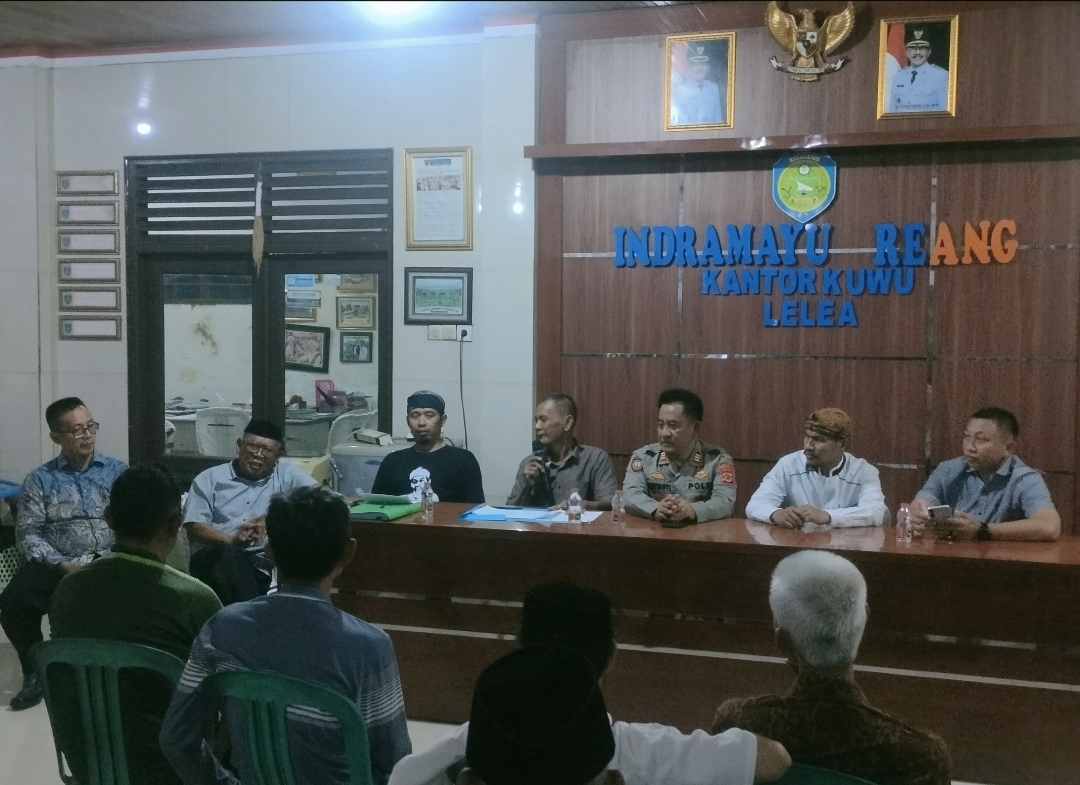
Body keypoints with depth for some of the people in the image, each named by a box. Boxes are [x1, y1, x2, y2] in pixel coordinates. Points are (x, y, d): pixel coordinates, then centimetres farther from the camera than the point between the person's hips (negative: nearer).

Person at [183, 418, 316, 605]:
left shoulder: (285, 473, 17)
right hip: (214, 559, 0)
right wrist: (232, 540, -16)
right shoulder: (209, 478, 15)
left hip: (262, 563, 0)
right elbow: (194, 527, 5)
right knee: (230, 555, -36)